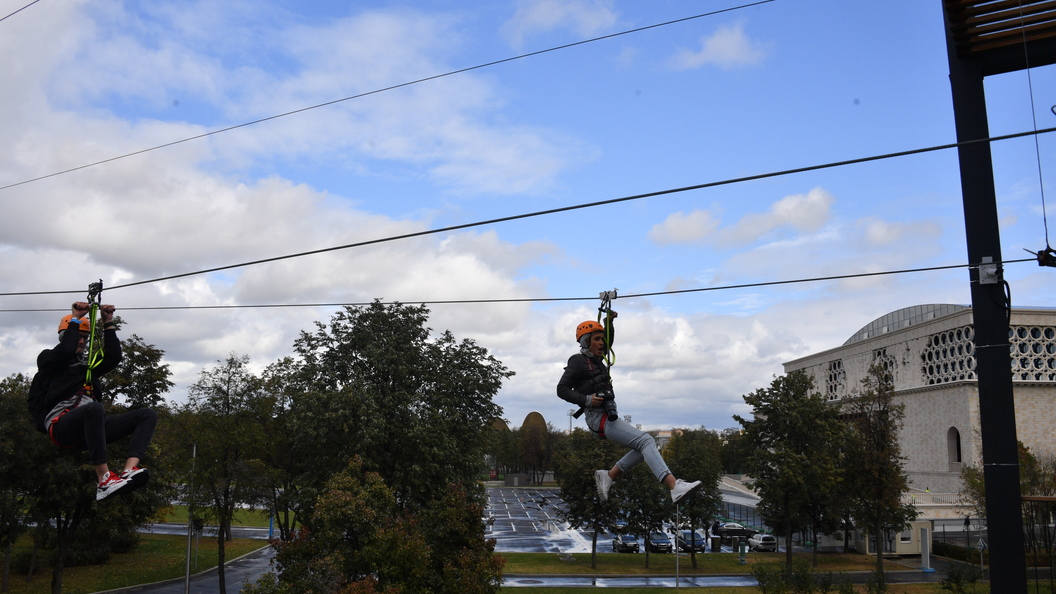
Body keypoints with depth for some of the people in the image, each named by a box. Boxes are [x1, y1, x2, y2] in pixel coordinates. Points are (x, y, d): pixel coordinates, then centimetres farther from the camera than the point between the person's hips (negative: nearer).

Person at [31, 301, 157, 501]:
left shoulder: (87, 366, 32)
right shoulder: (48, 359, 15)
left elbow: (113, 357, 17)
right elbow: (66, 350, -7)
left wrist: (108, 324, 15)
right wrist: (76, 318, 3)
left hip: (88, 426, 7)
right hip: (61, 426, -6)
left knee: (147, 415, -12)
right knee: (94, 408, -42)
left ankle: (129, 471, -38)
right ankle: (104, 481, -44)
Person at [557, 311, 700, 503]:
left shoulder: (595, 359, 19)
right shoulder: (578, 361, -5)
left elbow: (608, 340, 35)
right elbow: (562, 389, -11)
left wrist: (609, 321, 20)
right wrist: (586, 399, -21)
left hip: (607, 417, 10)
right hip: (600, 418, -10)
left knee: (645, 445, 8)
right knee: (646, 441, -19)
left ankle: (608, 476, 11)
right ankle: (675, 487, -30)